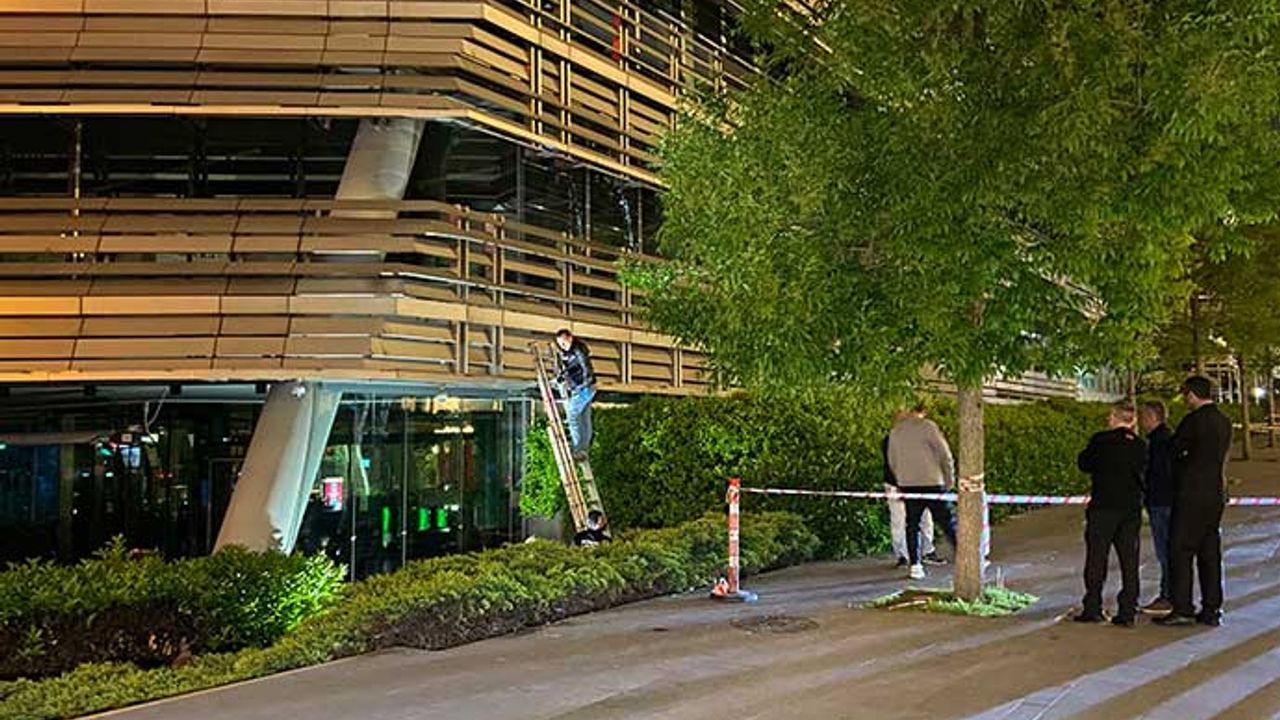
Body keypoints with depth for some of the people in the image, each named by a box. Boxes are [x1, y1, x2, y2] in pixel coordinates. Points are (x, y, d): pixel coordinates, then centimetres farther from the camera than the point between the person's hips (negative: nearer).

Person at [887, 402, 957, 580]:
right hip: (931, 483, -4)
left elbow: (892, 462, 17)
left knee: (912, 525, 9)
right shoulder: (927, 426, -7)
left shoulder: (895, 431, 10)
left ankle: (914, 565, 3)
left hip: (907, 485, 4)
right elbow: (944, 453, -8)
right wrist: (950, 478, 3)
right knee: (948, 522, 1)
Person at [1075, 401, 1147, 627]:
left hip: (1103, 507, -4)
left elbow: (1083, 464, 1)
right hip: (1131, 508, 4)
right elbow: (1141, 472, 14)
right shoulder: (1140, 445, 5)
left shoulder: (1101, 440, -8)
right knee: (1129, 560, 7)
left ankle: (1092, 608, 2)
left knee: (1097, 558, 2)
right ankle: (1127, 611, 6)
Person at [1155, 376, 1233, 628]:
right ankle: (1211, 610, 12)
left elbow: (1174, 450, -5)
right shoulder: (1224, 422, 12)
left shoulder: (1193, 420, -13)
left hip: (1192, 494, -8)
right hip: (1216, 494, 8)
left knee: (1180, 551, -3)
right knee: (1210, 552, 10)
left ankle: (1182, 609, -6)